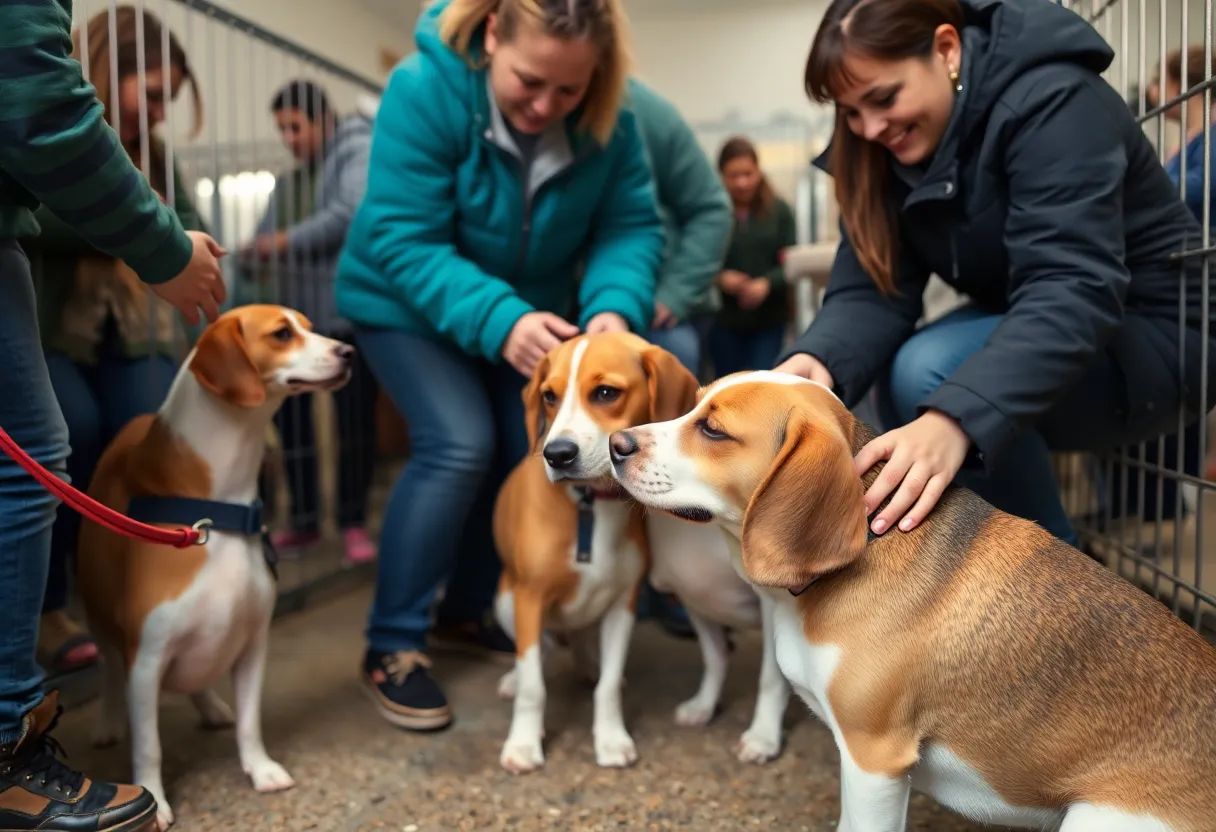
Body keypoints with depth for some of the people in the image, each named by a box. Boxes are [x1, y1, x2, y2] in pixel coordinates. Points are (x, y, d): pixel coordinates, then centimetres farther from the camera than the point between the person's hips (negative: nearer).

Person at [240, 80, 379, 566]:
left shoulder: (358, 151, 1)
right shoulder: (288, 182, 23)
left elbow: (355, 213, -16)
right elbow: (268, 237, 16)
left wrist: (288, 241, -11)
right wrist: (258, 257, -8)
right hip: (296, 314, 8)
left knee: (355, 418, -1)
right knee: (289, 415, 9)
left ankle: (354, 523, 10)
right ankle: (304, 520, 22)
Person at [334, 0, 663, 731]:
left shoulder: (608, 119, -17)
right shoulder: (424, 90, -29)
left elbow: (632, 226, -17)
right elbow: (403, 243, -31)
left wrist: (615, 308, -38)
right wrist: (499, 321, -45)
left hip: (527, 310, 5)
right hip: (407, 305, -4)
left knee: (530, 450, -1)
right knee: (458, 444, -20)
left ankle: (467, 611, 22)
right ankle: (393, 646, -6)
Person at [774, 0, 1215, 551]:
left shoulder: (1051, 101, -24)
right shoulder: (885, 147, -4)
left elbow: (1071, 291, -36)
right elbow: (871, 290, -13)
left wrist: (954, 418, -51)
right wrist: (819, 361, -36)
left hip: (1148, 336, -7)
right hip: (1017, 329, 7)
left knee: (928, 374, -30)